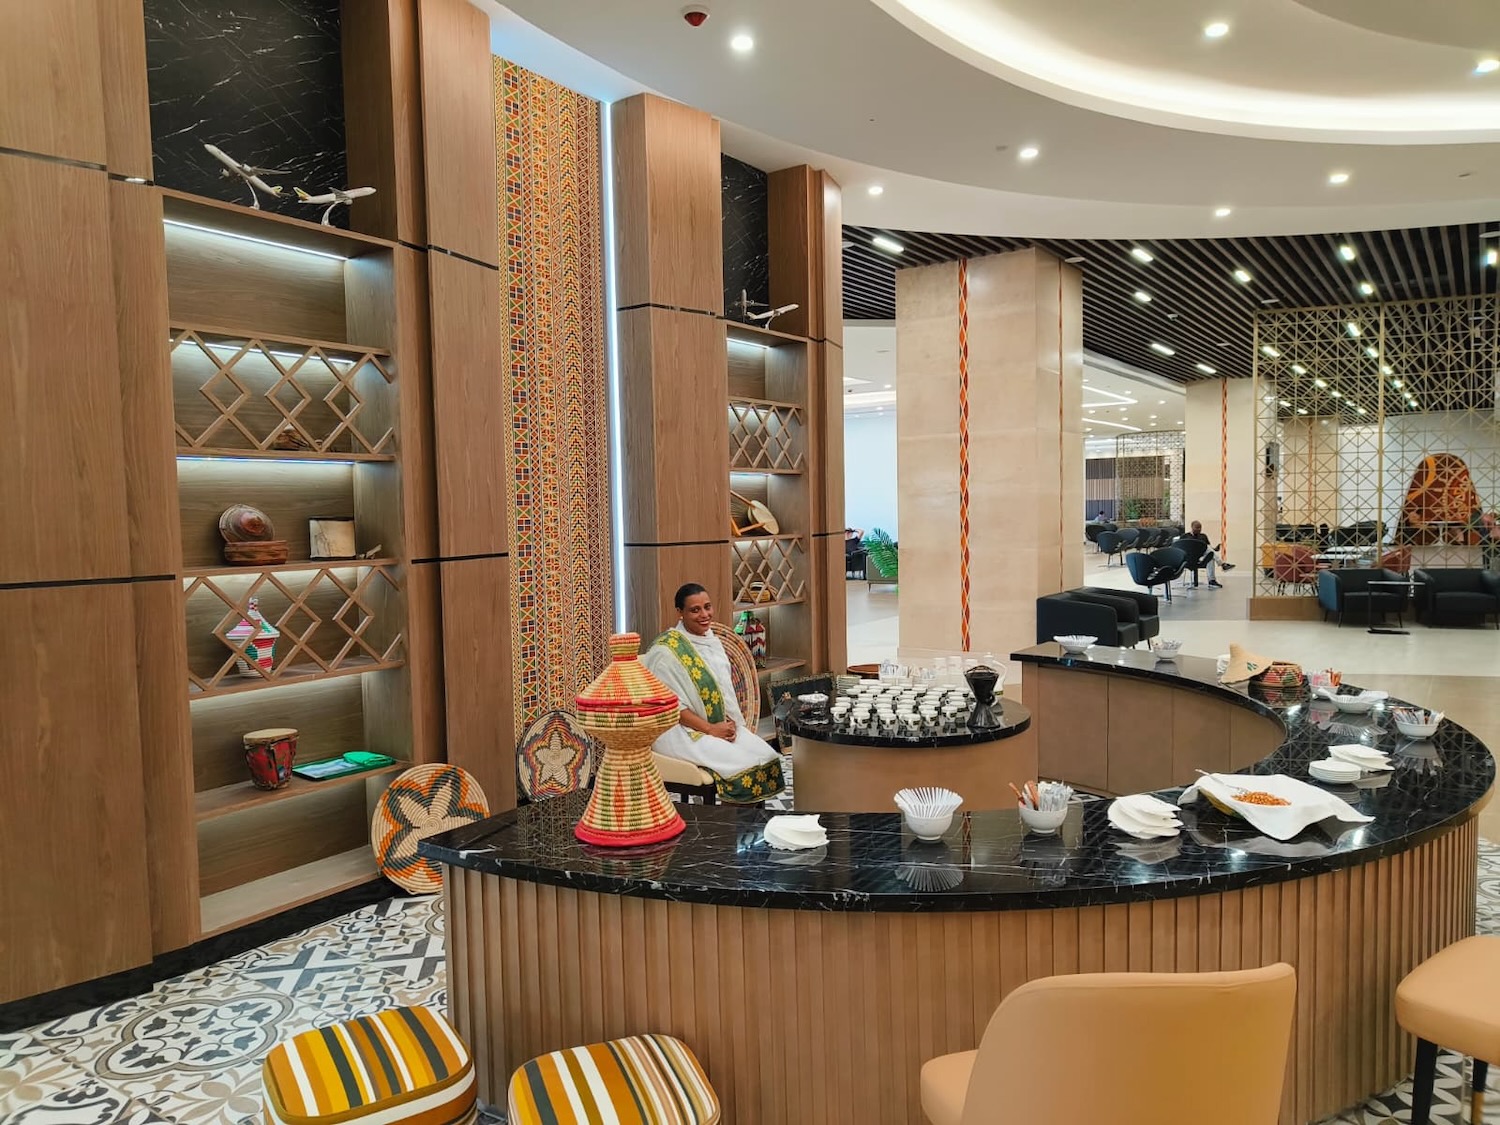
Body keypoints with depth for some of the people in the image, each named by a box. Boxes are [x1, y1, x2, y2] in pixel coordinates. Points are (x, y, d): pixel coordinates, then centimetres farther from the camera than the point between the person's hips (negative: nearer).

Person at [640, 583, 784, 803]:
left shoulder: (712, 641, 10)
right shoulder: (666, 651, -14)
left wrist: (730, 722, -2)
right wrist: (710, 729, -18)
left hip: (722, 725, 7)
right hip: (684, 730, -7)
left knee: (766, 756, -14)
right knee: (739, 763, -25)